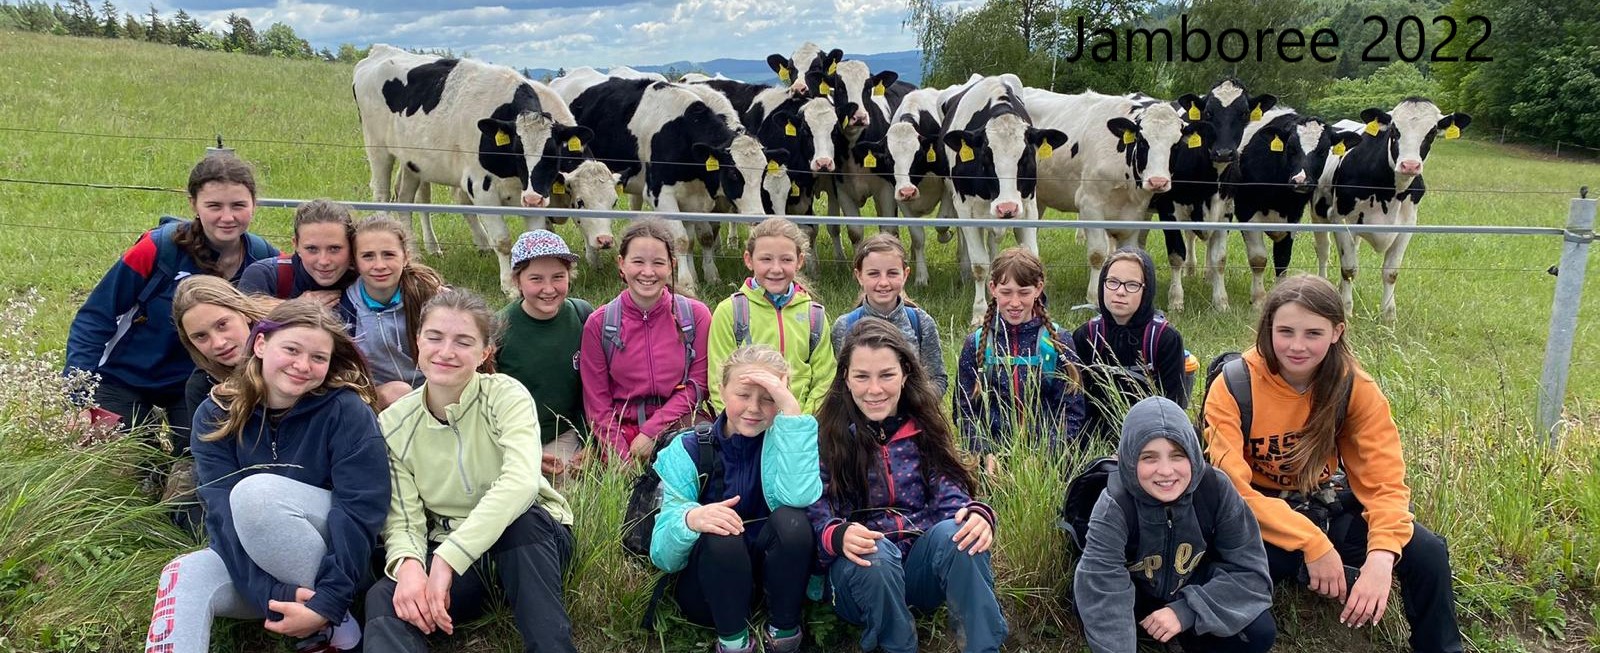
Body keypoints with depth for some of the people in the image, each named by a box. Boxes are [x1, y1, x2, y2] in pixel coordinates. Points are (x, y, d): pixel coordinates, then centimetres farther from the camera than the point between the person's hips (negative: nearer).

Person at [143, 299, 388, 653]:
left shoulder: (346, 411, -15)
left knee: (256, 491, -27)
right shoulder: (217, 415, -5)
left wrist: (328, 602, -30)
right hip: (256, 565, 3)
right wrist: (273, 594, -28)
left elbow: (361, 508, -21)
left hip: (340, 558, -3)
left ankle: (334, 624, -15)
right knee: (185, 576, -27)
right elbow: (223, 512, -15)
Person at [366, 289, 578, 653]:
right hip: (446, 553, 1)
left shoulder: (506, 396, -14)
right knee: (384, 599, -30)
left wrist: (448, 557, -41)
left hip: (533, 541, -1)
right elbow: (404, 521, -7)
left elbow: (521, 482, -33)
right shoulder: (394, 425, -3)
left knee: (522, 521, -37)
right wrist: (408, 565, -32)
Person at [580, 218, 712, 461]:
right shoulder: (599, 324, 2)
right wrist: (623, 458, -10)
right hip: (623, 427, -1)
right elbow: (596, 402, 2)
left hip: (680, 425, 1)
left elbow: (697, 385, 1)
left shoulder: (696, 315, 1)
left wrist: (651, 432, -10)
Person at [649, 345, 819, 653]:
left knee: (790, 520, -28)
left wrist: (790, 407, -33)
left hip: (769, 575, 1)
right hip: (706, 588, -1)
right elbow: (663, 556, -14)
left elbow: (799, 497, -31)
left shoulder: (782, 439, -7)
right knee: (719, 533, -32)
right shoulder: (688, 449, -9)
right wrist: (690, 520, -37)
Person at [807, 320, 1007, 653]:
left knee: (953, 531, -28)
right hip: (859, 571, -2)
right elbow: (816, 518, -10)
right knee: (876, 554, -35)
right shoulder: (825, 437, -4)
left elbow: (948, 494, -2)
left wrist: (978, 514, -26)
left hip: (921, 565, 2)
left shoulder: (923, 428, 5)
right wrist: (838, 536, -34)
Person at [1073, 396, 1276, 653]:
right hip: (1139, 596, -2)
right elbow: (1103, 599, -39)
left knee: (1259, 631, -22)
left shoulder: (1215, 488, -23)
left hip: (1194, 592, 2)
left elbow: (1251, 571, -19)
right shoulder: (1114, 507, -30)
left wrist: (1185, 611, -30)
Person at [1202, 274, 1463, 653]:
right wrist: (1312, 543, -29)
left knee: (1427, 553, -18)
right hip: (1257, 515, -3)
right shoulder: (1234, 387, -18)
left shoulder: (1355, 387, -9)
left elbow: (1384, 480, -13)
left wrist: (1381, 556, -31)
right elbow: (1233, 489, -21)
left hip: (1327, 504, 4)